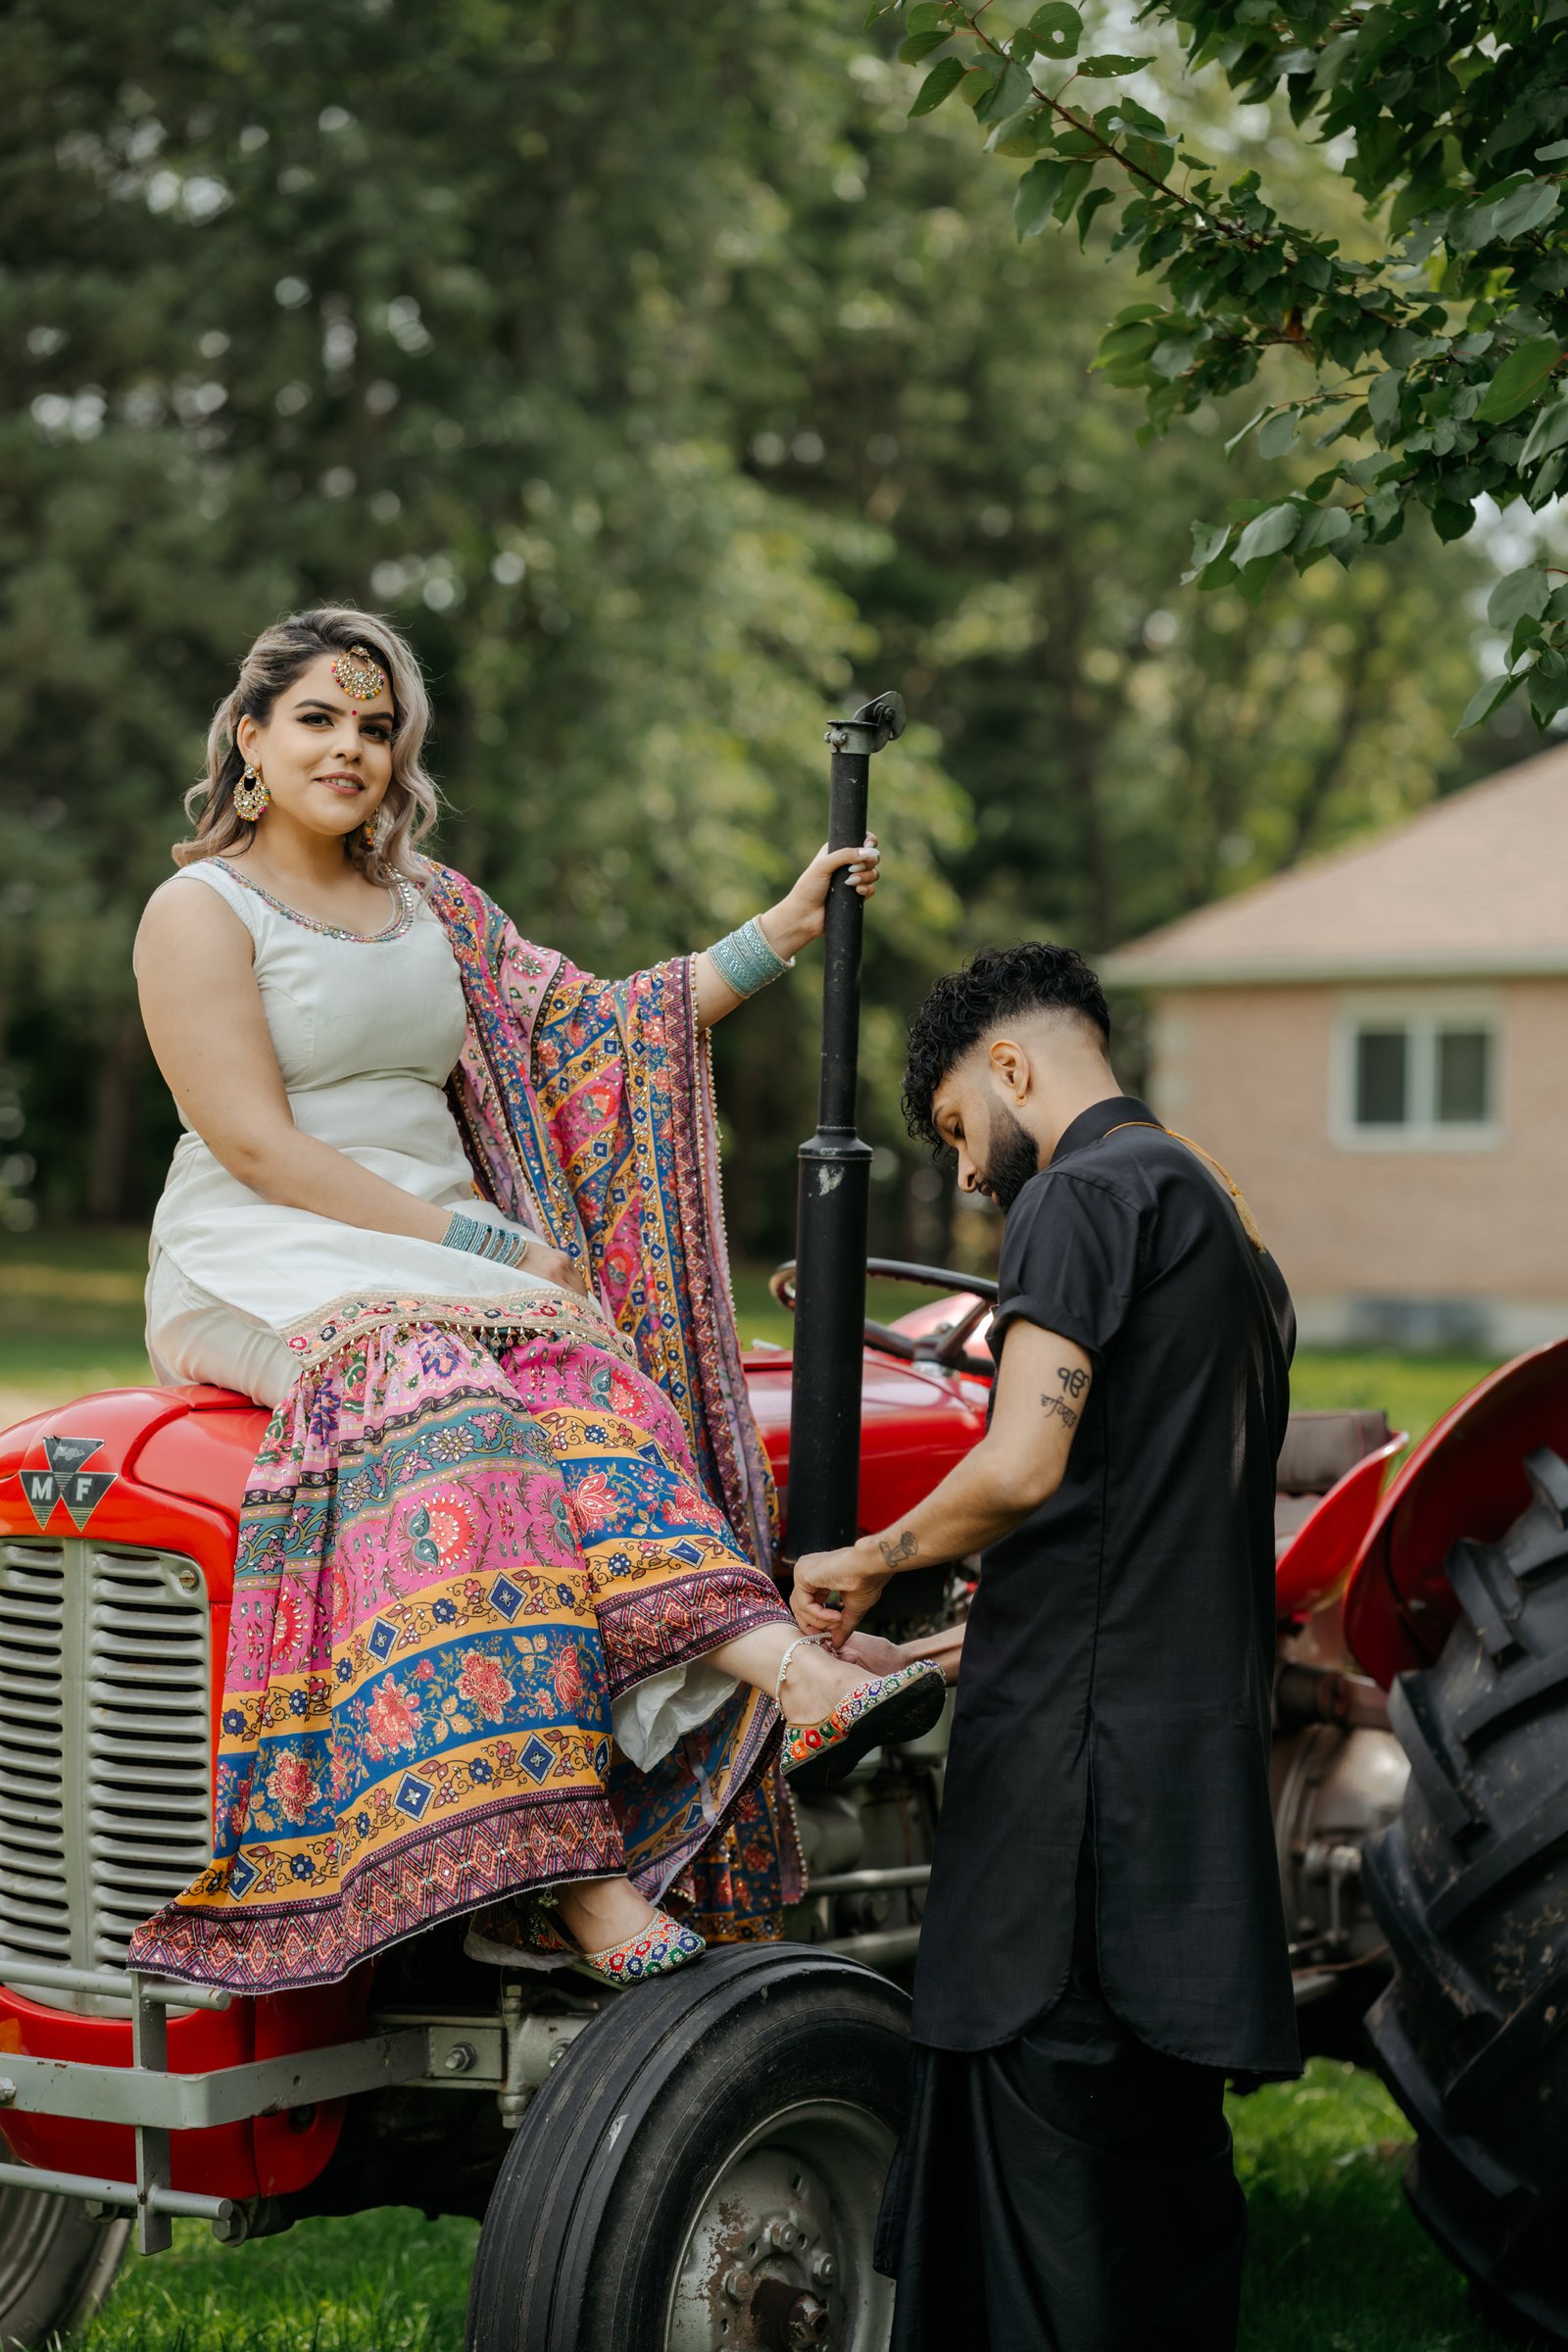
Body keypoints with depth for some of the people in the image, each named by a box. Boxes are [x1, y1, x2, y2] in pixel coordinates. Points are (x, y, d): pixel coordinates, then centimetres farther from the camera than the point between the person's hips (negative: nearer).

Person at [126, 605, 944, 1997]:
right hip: (259, 1271, -6)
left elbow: (594, 1032, 20)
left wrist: (784, 933, 11)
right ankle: (574, 1872, -44)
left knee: (584, 1381, -26)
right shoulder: (201, 912, -1)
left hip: (450, 1263, 6)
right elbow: (256, 1146, -11)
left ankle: (772, 1660, -49)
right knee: (449, 1414, -34)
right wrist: (475, 1240, -16)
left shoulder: (433, 910, 20)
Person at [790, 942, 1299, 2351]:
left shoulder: (1085, 1194, -7)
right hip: (1205, 1763, 9)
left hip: (1080, 1764, -9)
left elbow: (1023, 1467, -21)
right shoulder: (1229, 1235, 22)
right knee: (1162, 2165, 14)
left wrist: (864, 1564, -4)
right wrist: (960, 1643, 28)